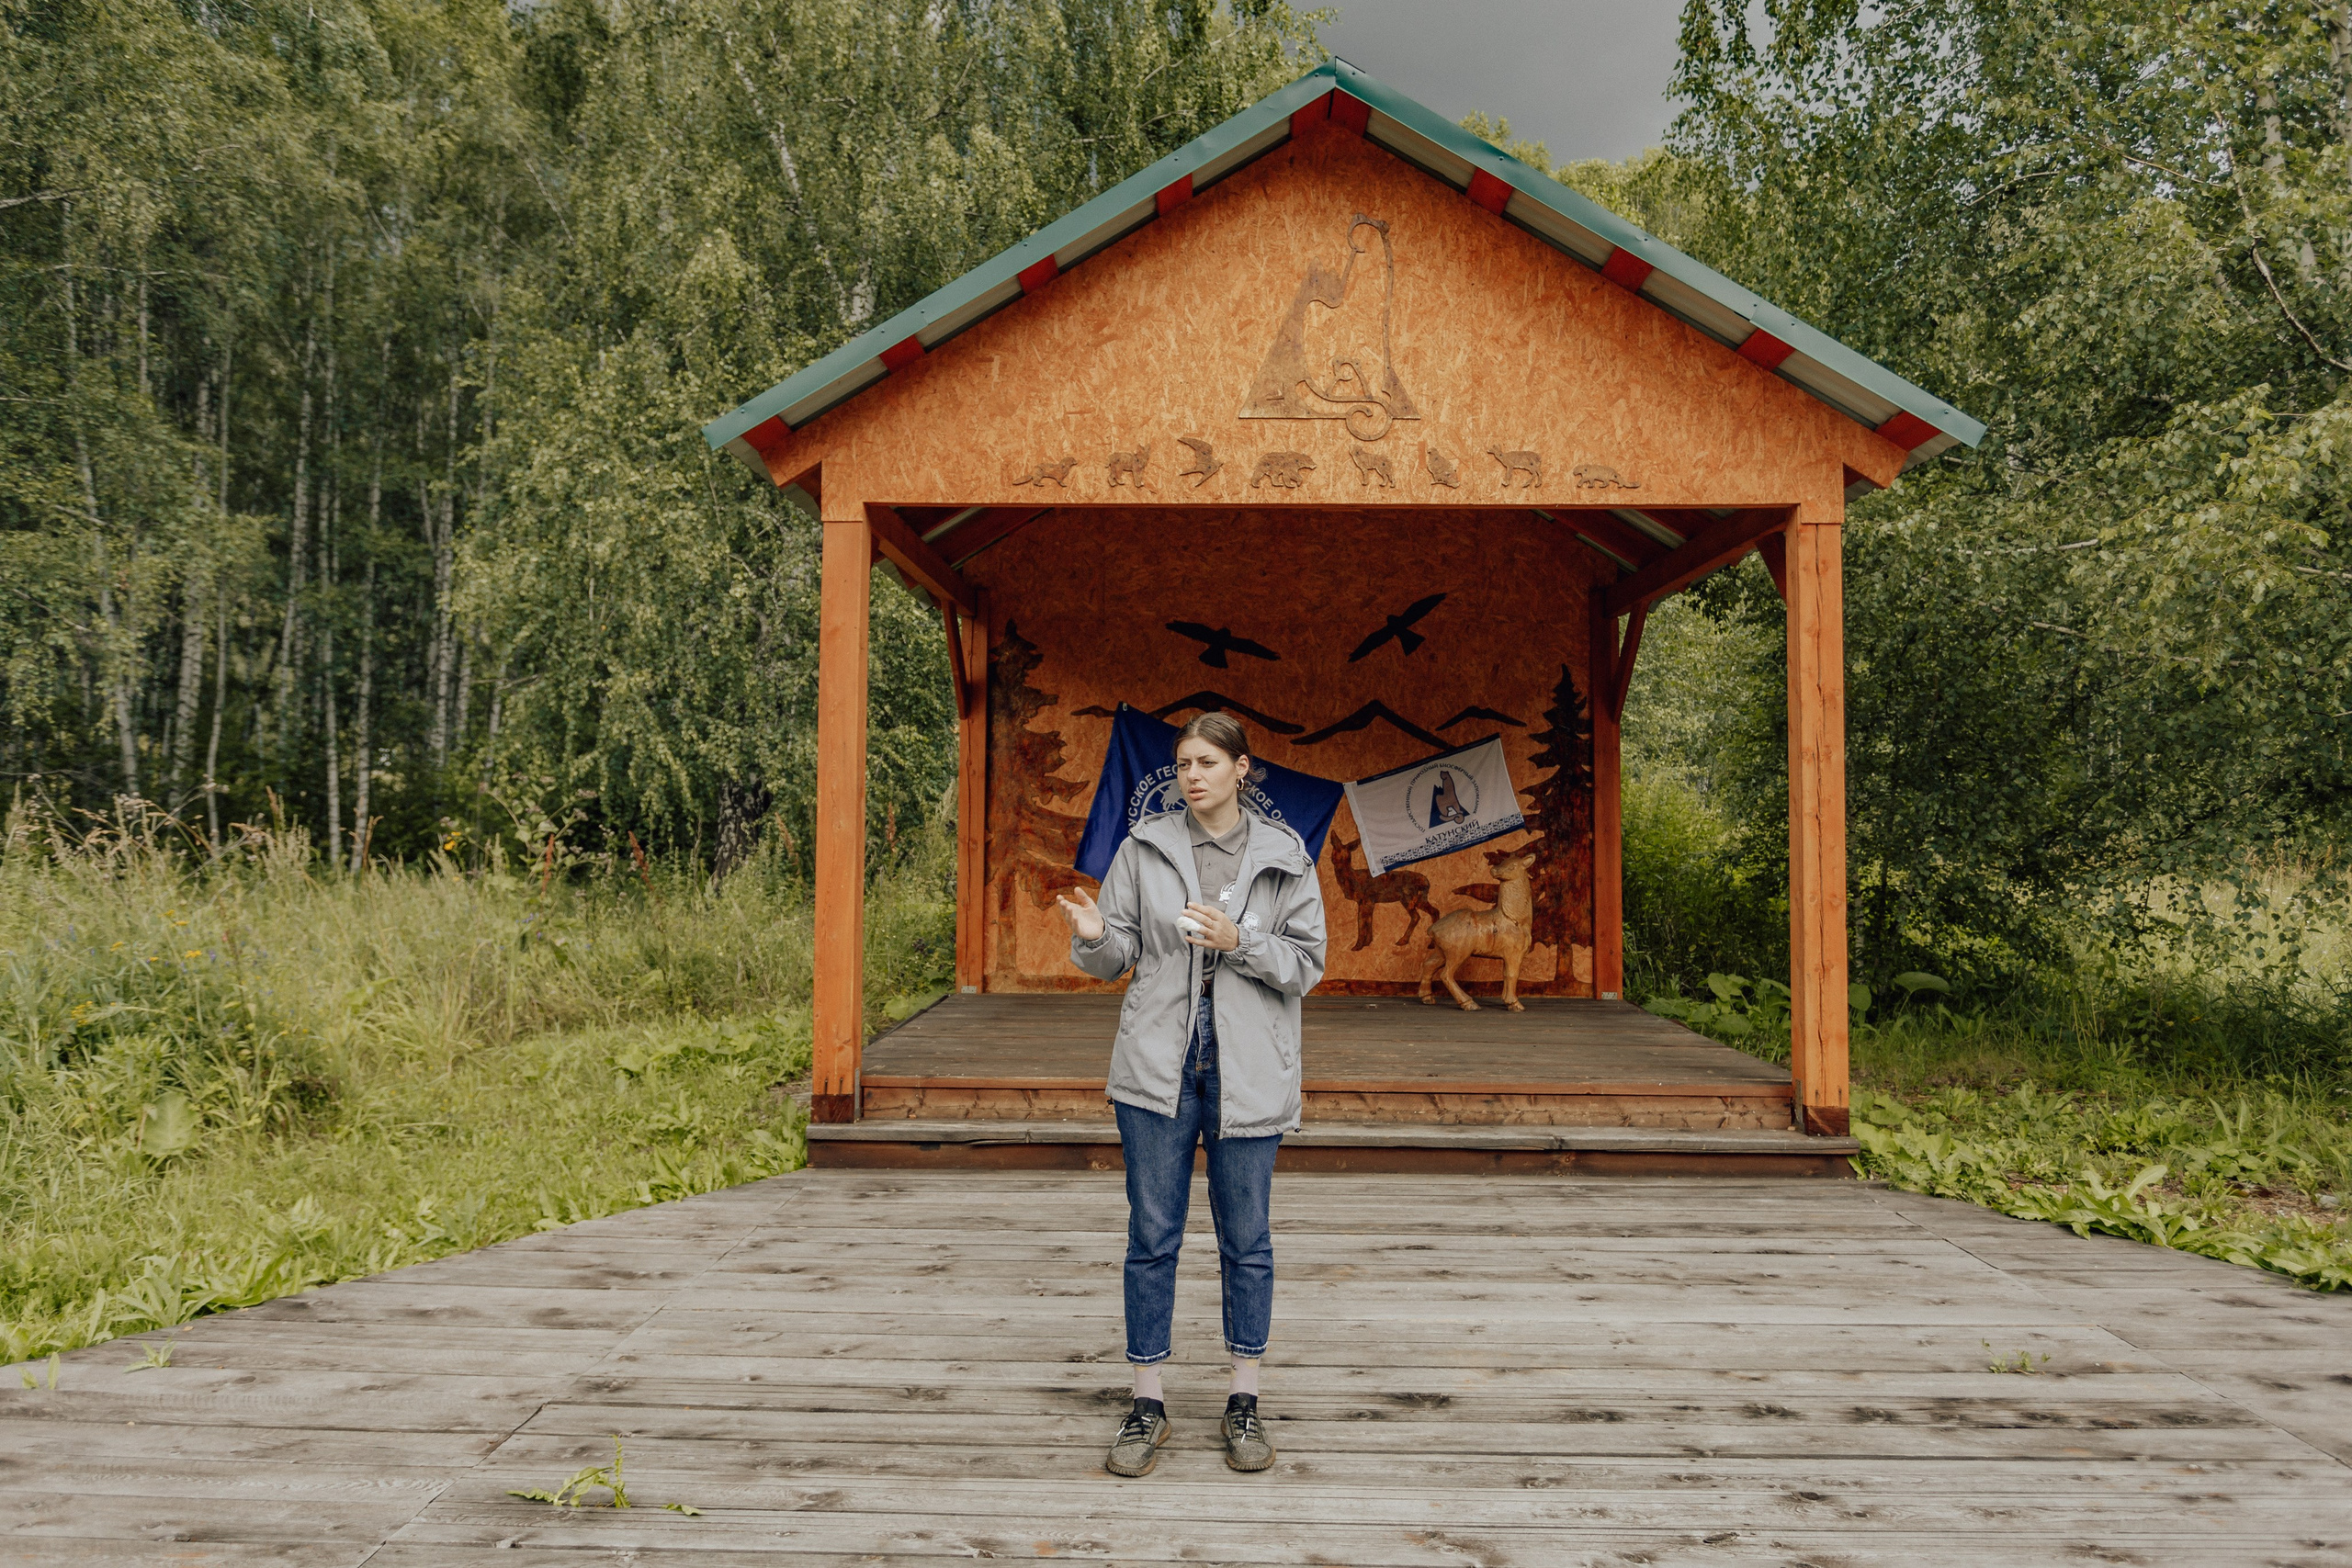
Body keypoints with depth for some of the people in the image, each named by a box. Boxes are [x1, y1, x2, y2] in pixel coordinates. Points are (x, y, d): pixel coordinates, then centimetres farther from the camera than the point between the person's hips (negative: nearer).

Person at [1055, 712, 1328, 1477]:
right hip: (1158, 1066, 1)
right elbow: (1117, 958, 3)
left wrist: (1239, 941, -17)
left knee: (1247, 1240, 8)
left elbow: (1307, 963, -1)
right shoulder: (1144, 848, 2)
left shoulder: (1285, 859, 1)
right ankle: (1147, 1404, 18)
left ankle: (1244, 1401, 23)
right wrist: (1094, 935, -20)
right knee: (1151, 1235, 6)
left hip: (1248, 1070, 0)